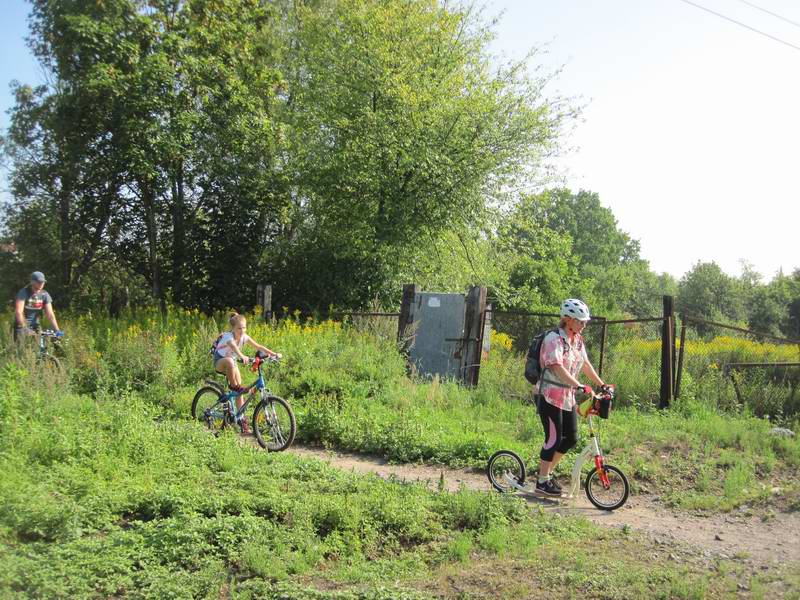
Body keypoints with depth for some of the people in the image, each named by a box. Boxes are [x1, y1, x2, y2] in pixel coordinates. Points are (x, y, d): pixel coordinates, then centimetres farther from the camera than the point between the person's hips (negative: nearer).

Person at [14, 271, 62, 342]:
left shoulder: (45, 295, -1)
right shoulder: (24, 292, -13)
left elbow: (50, 314, -6)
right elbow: (18, 312, -21)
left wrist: (57, 330, -18)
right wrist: (24, 328, -32)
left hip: (35, 327, 4)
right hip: (22, 326, -4)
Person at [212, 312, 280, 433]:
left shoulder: (244, 337, -11)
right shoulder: (228, 336, -28)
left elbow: (258, 346, -17)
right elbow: (234, 348, -49)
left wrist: (274, 354, -30)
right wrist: (243, 357, -68)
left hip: (232, 362, 5)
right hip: (220, 362, -5)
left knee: (239, 389, -7)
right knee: (229, 361, -42)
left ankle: (242, 420, -3)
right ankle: (233, 386, -23)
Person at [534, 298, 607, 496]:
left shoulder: (577, 340, 8)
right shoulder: (554, 339, -19)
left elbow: (585, 364, 16)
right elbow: (558, 369, -29)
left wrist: (602, 385, 13)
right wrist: (581, 387, -37)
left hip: (567, 396, 8)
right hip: (549, 396, -8)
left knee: (571, 438, 9)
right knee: (554, 438, -4)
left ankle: (548, 471, 25)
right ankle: (542, 481, 9)